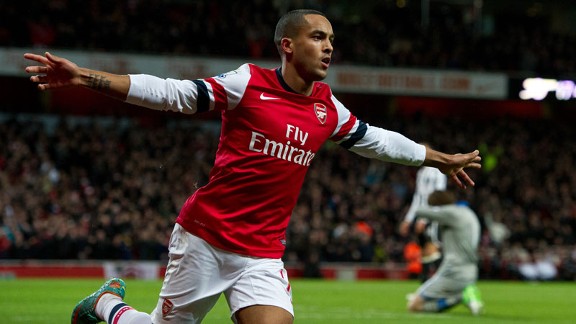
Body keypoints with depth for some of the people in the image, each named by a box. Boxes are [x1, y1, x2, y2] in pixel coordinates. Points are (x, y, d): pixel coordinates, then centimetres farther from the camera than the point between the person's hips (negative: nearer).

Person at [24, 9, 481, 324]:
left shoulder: (328, 108, 7)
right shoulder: (249, 83, -8)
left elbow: (378, 141, 22)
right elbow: (172, 94, -11)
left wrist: (444, 160, 30)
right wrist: (87, 78, -19)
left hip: (262, 254, 4)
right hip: (204, 240, -4)